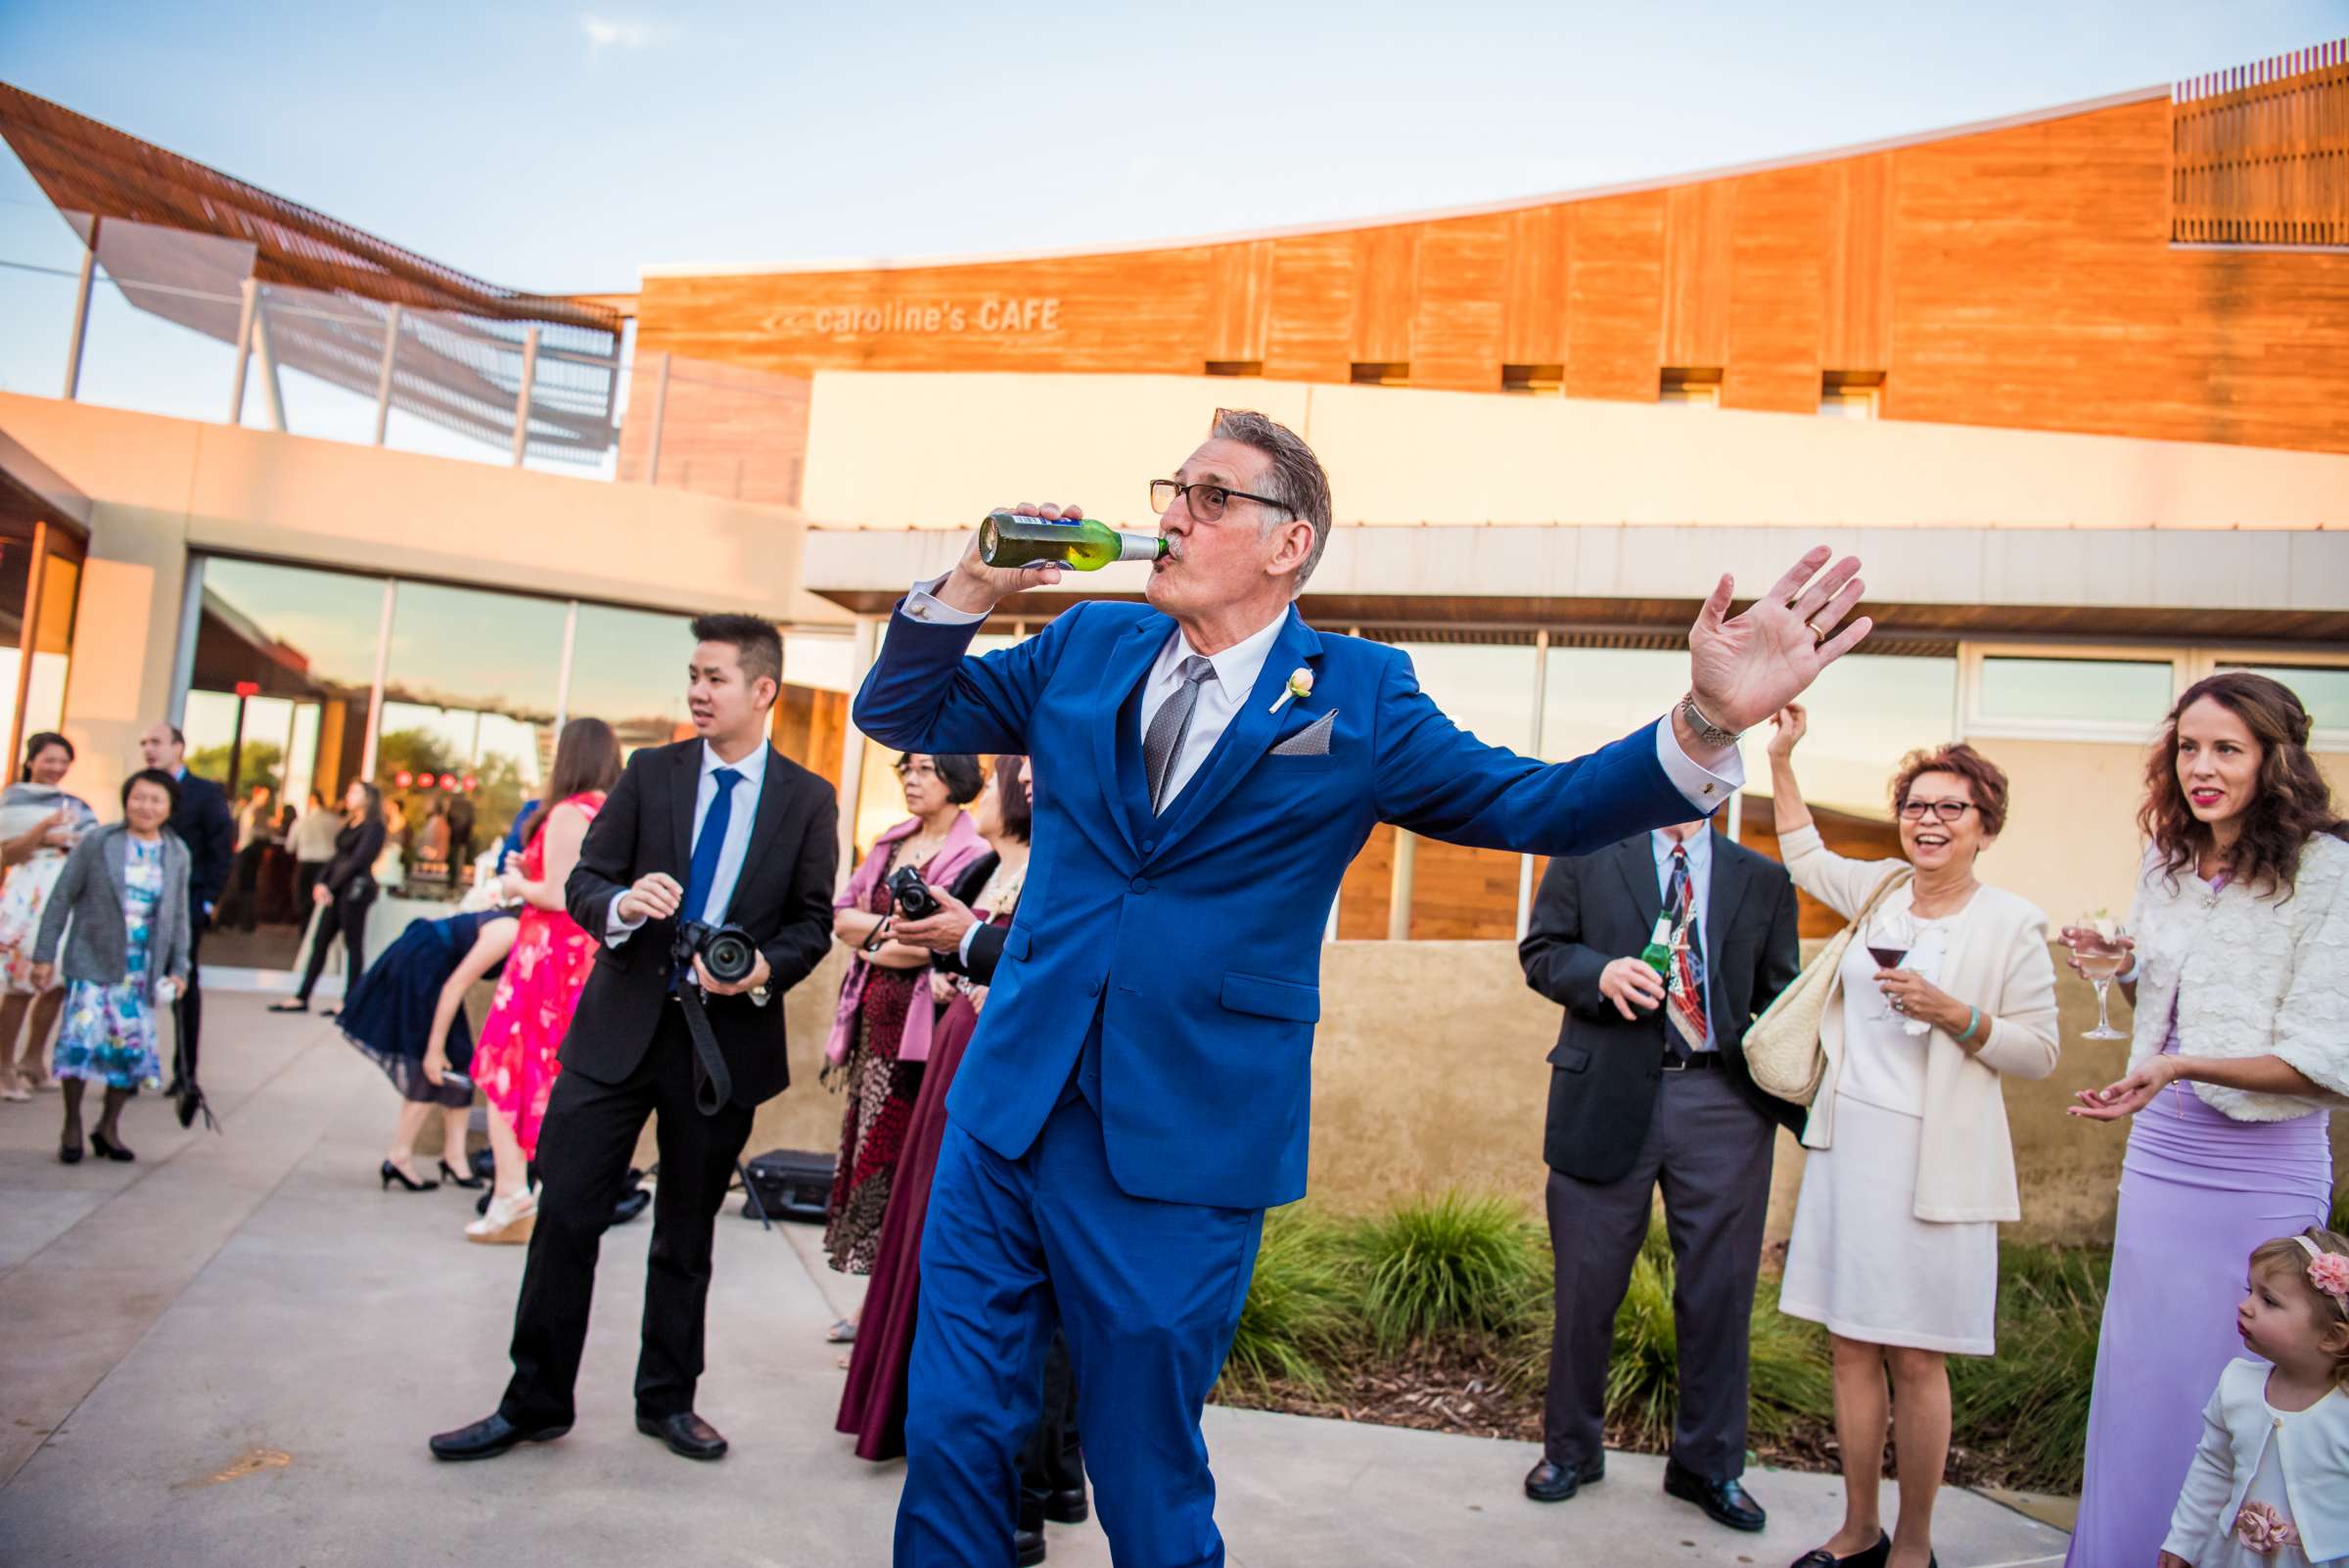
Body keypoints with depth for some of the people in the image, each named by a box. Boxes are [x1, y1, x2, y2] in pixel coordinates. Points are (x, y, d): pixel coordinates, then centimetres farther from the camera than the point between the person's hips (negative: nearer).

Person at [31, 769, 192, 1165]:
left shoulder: (177, 855, 6)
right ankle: (72, 1127, 11)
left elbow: (179, 915, 11)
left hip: (143, 970, 3)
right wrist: (45, 954, -2)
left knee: (133, 1048, 4)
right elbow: (62, 899, -1)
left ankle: (109, 1125, 21)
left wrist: (178, 967, 8)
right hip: (93, 962, -3)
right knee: (80, 1039, -8)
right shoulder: (96, 843, -3)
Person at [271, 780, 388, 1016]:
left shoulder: (373, 827, -7)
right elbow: (337, 857, 14)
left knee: (353, 944, -4)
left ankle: (350, 1001, 1)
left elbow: (358, 859, -14)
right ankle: (302, 998, 10)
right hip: (337, 890, 9)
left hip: (356, 888, -9)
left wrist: (331, 886, -14)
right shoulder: (349, 825, 19)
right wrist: (321, 882, 0)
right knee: (319, 941, 7)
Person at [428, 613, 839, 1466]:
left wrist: (765, 970, -17)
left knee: (687, 1231, 13)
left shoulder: (808, 798, 0)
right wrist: (621, 903, -21)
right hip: (622, 1021, 1)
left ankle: (668, 1400, 29)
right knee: (566, 1213, 2)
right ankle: (535, 1403, 19)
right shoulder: (649, 771, 3)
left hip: (728, 1036, -1)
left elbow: (813, 921, 2)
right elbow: (584, 880, 2)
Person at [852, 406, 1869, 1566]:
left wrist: (1707, 723, -22)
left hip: (1181, 1146, -3)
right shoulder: (1086, 647, 7)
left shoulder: (1358, 695, -2)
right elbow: (899, 715, 11)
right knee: (952, 1435, 9)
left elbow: (1538, 806, -6)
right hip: (1009, 1108, 3)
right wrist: (967, 591, -7)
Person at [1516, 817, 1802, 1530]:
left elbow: (1780, 999, 10)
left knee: (1720, 1288, 6)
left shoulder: (1764, 879, 12)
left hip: (1722, 1104, 2)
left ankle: (1708, 1463, 25)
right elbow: (1540, 951, 5)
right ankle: (1571, 1447, 26)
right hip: (1606, 1097, -1)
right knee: (1587, 1283, 7)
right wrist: (1601, 973, -16)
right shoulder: (1586, 855, 8)